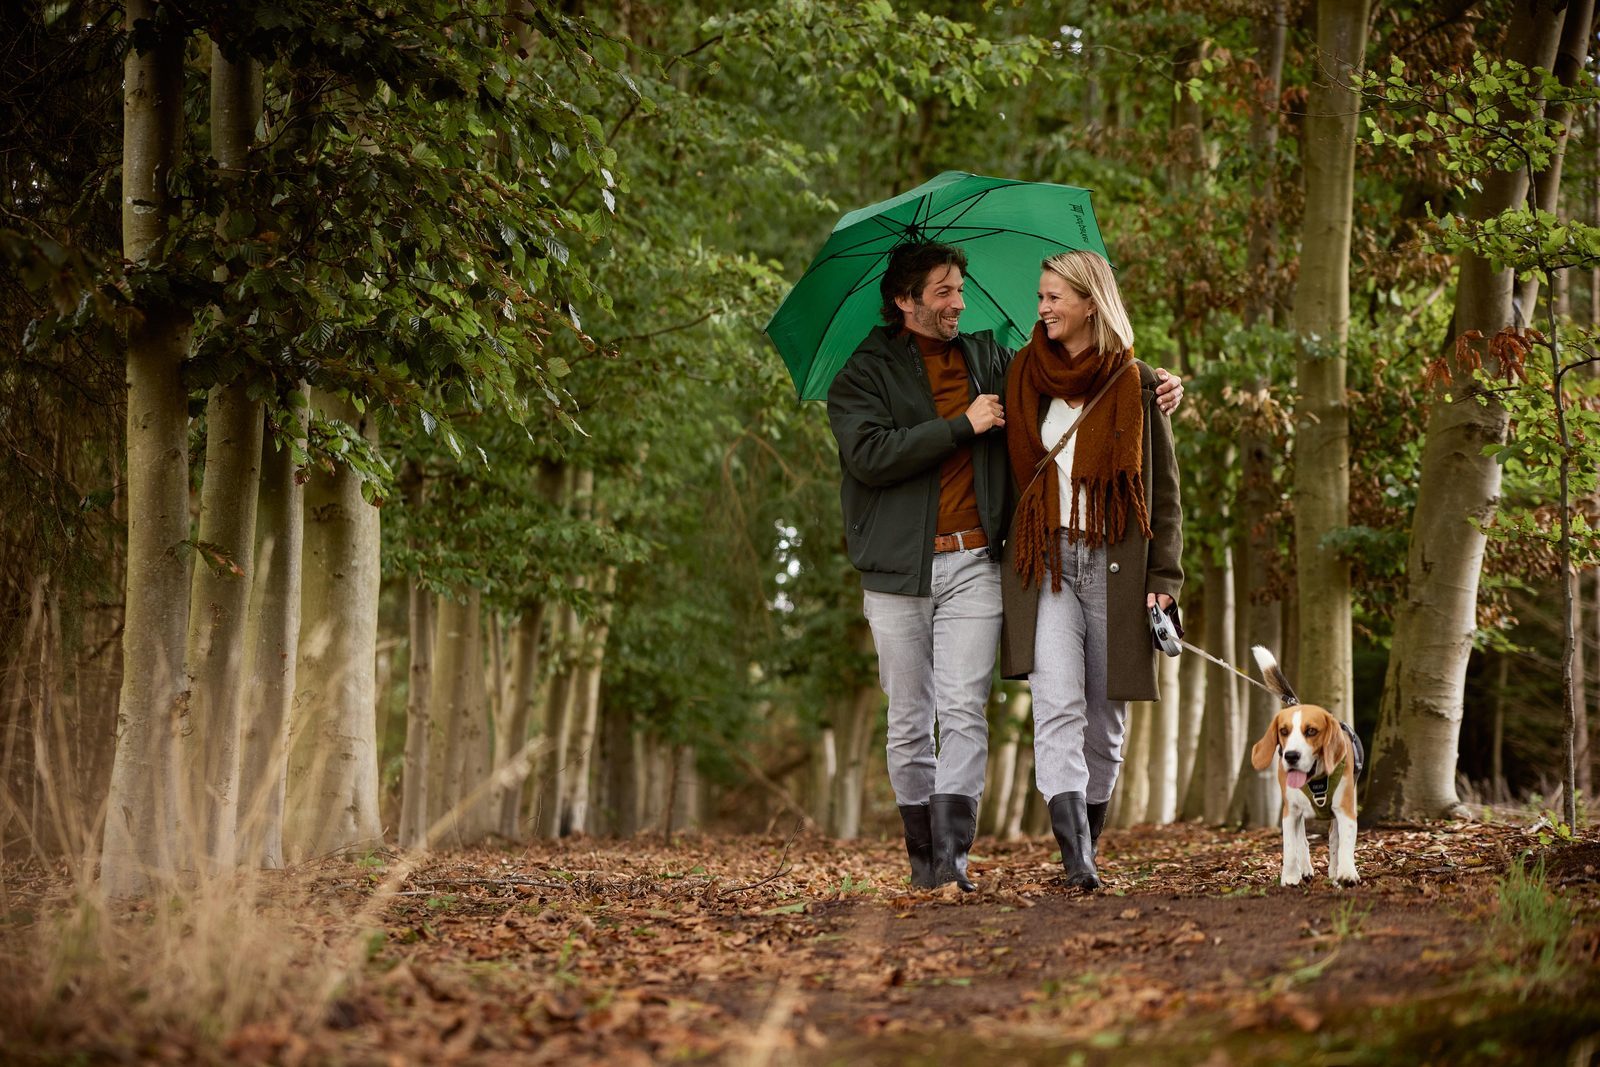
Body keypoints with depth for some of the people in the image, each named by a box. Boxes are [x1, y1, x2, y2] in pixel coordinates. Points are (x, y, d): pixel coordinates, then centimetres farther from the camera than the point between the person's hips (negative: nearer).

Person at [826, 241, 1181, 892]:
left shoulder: (989, 358, 14)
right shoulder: (864, 373, 1)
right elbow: (870, 454, -16)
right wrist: (963, 425, -14)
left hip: (973, 564, 2)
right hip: (898, 569, -2)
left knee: (964, 711, -10)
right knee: (908, 720, 5)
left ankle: (953, 856, -16)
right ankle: (921, 856, 16)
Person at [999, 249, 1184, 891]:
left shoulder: (1136, 385, 4)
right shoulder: (1024, 378, 11)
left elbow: (1164, 492, 5)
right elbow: (1008, 471, 17)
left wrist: (1163, 577, -4)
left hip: (1115, 566, 0)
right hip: (1044, 564, 0)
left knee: (1104, 720, 4)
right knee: (1057, 705, -16)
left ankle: (1087, 847, 19)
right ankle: (1076, 859, -23)